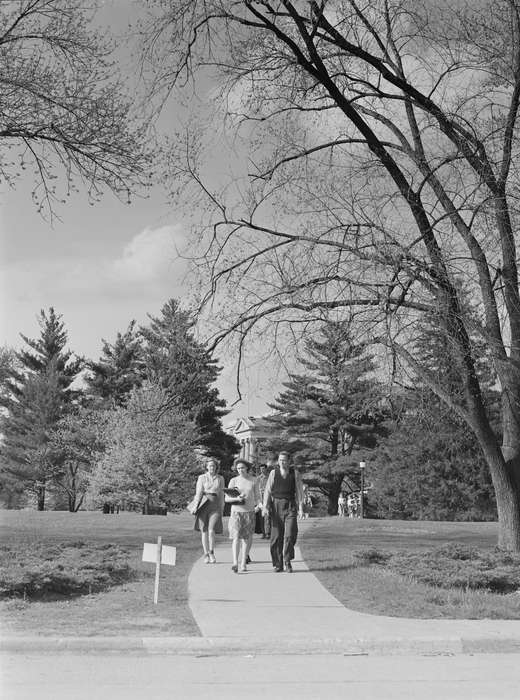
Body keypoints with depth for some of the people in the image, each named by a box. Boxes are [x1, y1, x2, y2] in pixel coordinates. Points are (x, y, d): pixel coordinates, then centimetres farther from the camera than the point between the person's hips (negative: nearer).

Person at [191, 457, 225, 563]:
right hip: (203, 505, 0)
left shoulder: (220, 479, 11)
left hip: (215, 506, 0)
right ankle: (206, 555, 13)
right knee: (204, 531, 3)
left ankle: (211, 552, 4)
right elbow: (198, 492, -3)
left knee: (211, 530, -14)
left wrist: (222, 509, 14)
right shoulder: (202, 478, 6)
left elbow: (221, 495, 15)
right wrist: (195, 505, -15)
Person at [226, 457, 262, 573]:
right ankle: (235, 563, -18)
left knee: (246, 539, 5)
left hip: (249, 512, 1)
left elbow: (257, 497, 7)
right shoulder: (233, 481, 1)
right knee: (236, 537, -13)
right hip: (236, 512, -1)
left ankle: (243, 563, 16)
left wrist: (259, 505, -13)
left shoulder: (253, 481, 4)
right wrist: (236, 499, -17)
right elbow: (227, 498, 1)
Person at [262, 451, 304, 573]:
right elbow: (267, 490, 2)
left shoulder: (295, 473, 4)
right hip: (276, 505, 1)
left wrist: (300, 506, -4)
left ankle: (287, 561, 1)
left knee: (290, 534, -11)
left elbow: (299, 491, 4)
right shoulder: (273, 473, 4)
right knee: (276, 536, 2)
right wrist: (265, 506, -7)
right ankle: (278, 564, 10)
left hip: (290, 505, -1)